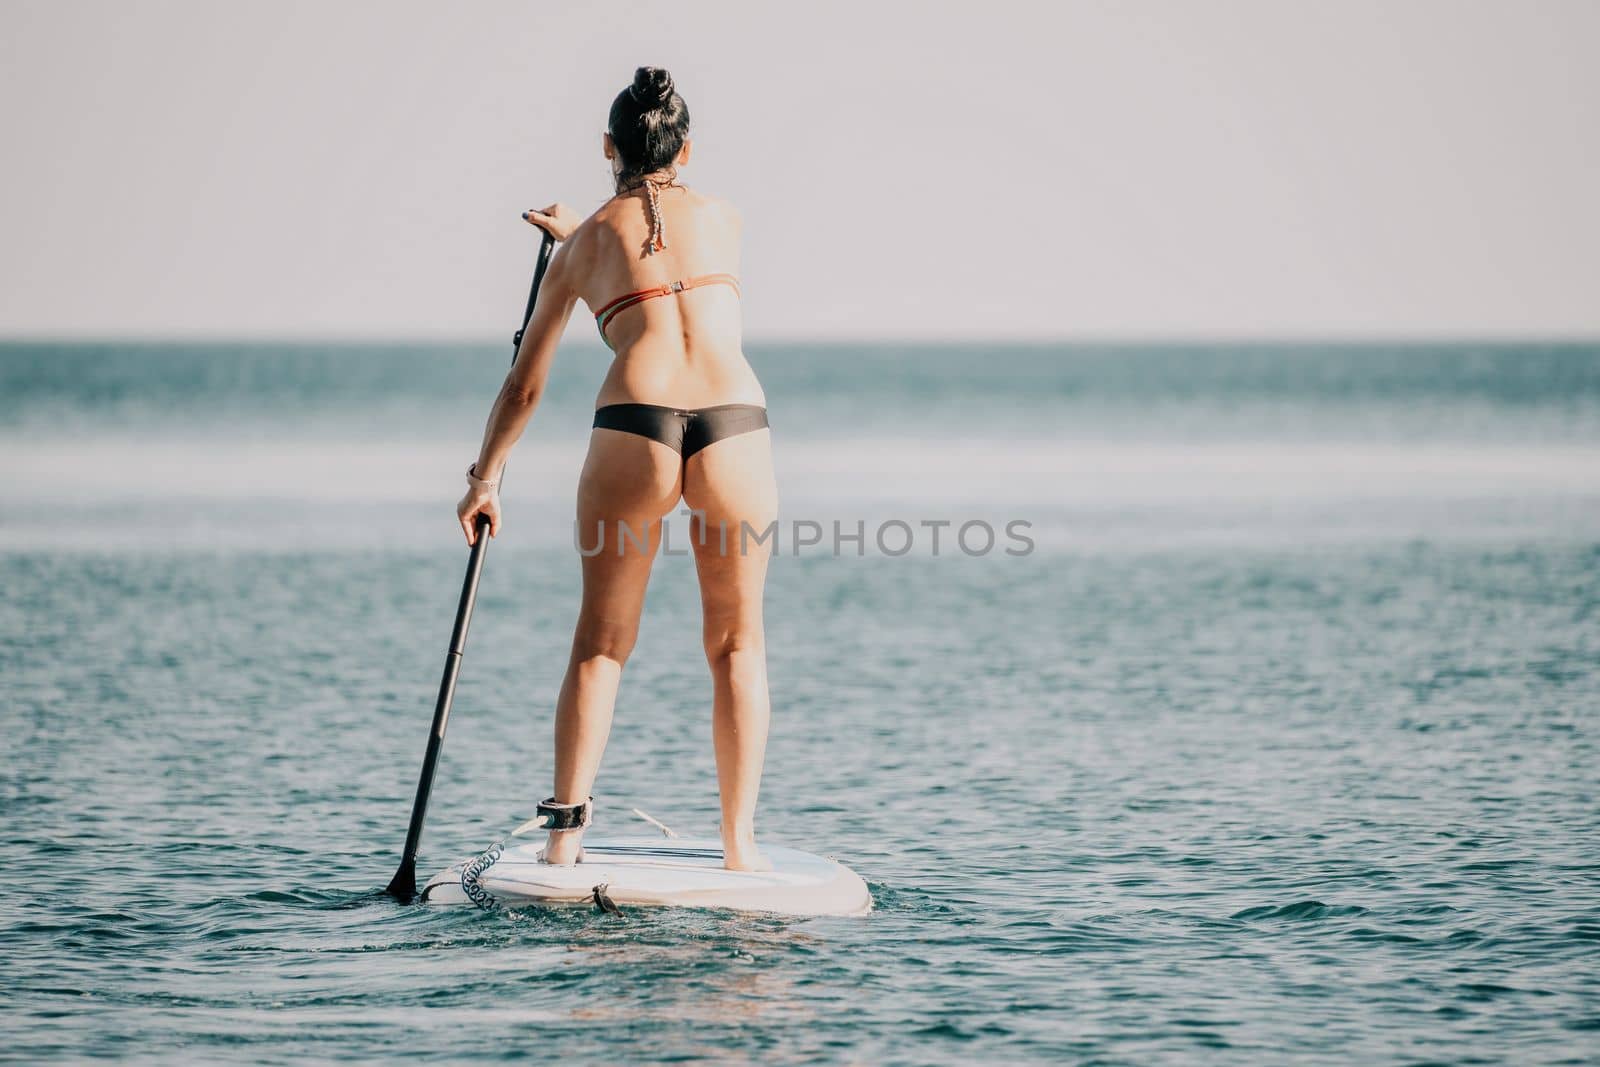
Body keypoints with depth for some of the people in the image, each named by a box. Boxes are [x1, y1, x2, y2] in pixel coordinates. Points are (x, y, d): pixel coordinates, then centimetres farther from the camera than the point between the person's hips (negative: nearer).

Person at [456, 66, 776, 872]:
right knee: (736, 644, 11)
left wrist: (486, 476, 38)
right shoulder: (724, 217, 21)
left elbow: (525, 384, 26)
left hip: (632, 430, 0)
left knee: (601, 642, 12)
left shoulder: (584, 246, 17)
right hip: (736, 427, 1)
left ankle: (565, 830, 2)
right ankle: (740, 845, 7)